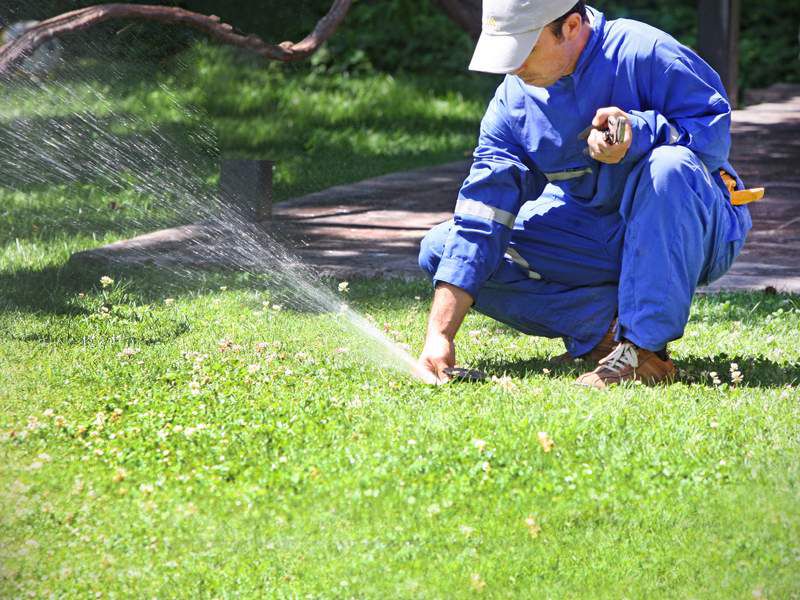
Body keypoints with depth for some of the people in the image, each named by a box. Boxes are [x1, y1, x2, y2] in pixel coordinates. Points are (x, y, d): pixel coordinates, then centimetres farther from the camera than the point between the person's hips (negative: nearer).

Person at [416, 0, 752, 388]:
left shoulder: (643, 53, -19)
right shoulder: (512, 102, -5)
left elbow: (715, 130, -20)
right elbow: (479, 223, -11)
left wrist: (638, 132, -39)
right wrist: (439, 337, -20)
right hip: (589, 235, 5)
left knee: (670, 166, -39)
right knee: (438, 249, -9)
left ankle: (645, 348, -31)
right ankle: (606, 324, -15)